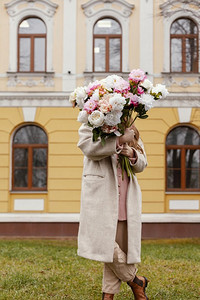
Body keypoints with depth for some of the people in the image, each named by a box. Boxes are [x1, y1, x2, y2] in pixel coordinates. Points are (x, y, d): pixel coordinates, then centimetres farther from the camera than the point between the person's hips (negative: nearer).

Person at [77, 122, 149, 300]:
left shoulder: (131, 133, 19)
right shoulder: (89, 128, 5)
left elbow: (142, 165, 15)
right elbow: (90, 148, -17)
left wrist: (133, 155, -8)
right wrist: (120, 140, -23)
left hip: (126, 201, 4)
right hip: (100, 197, -4)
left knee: (120, 247, 2)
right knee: (105, 243, -10)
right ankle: (135, 281, 11)